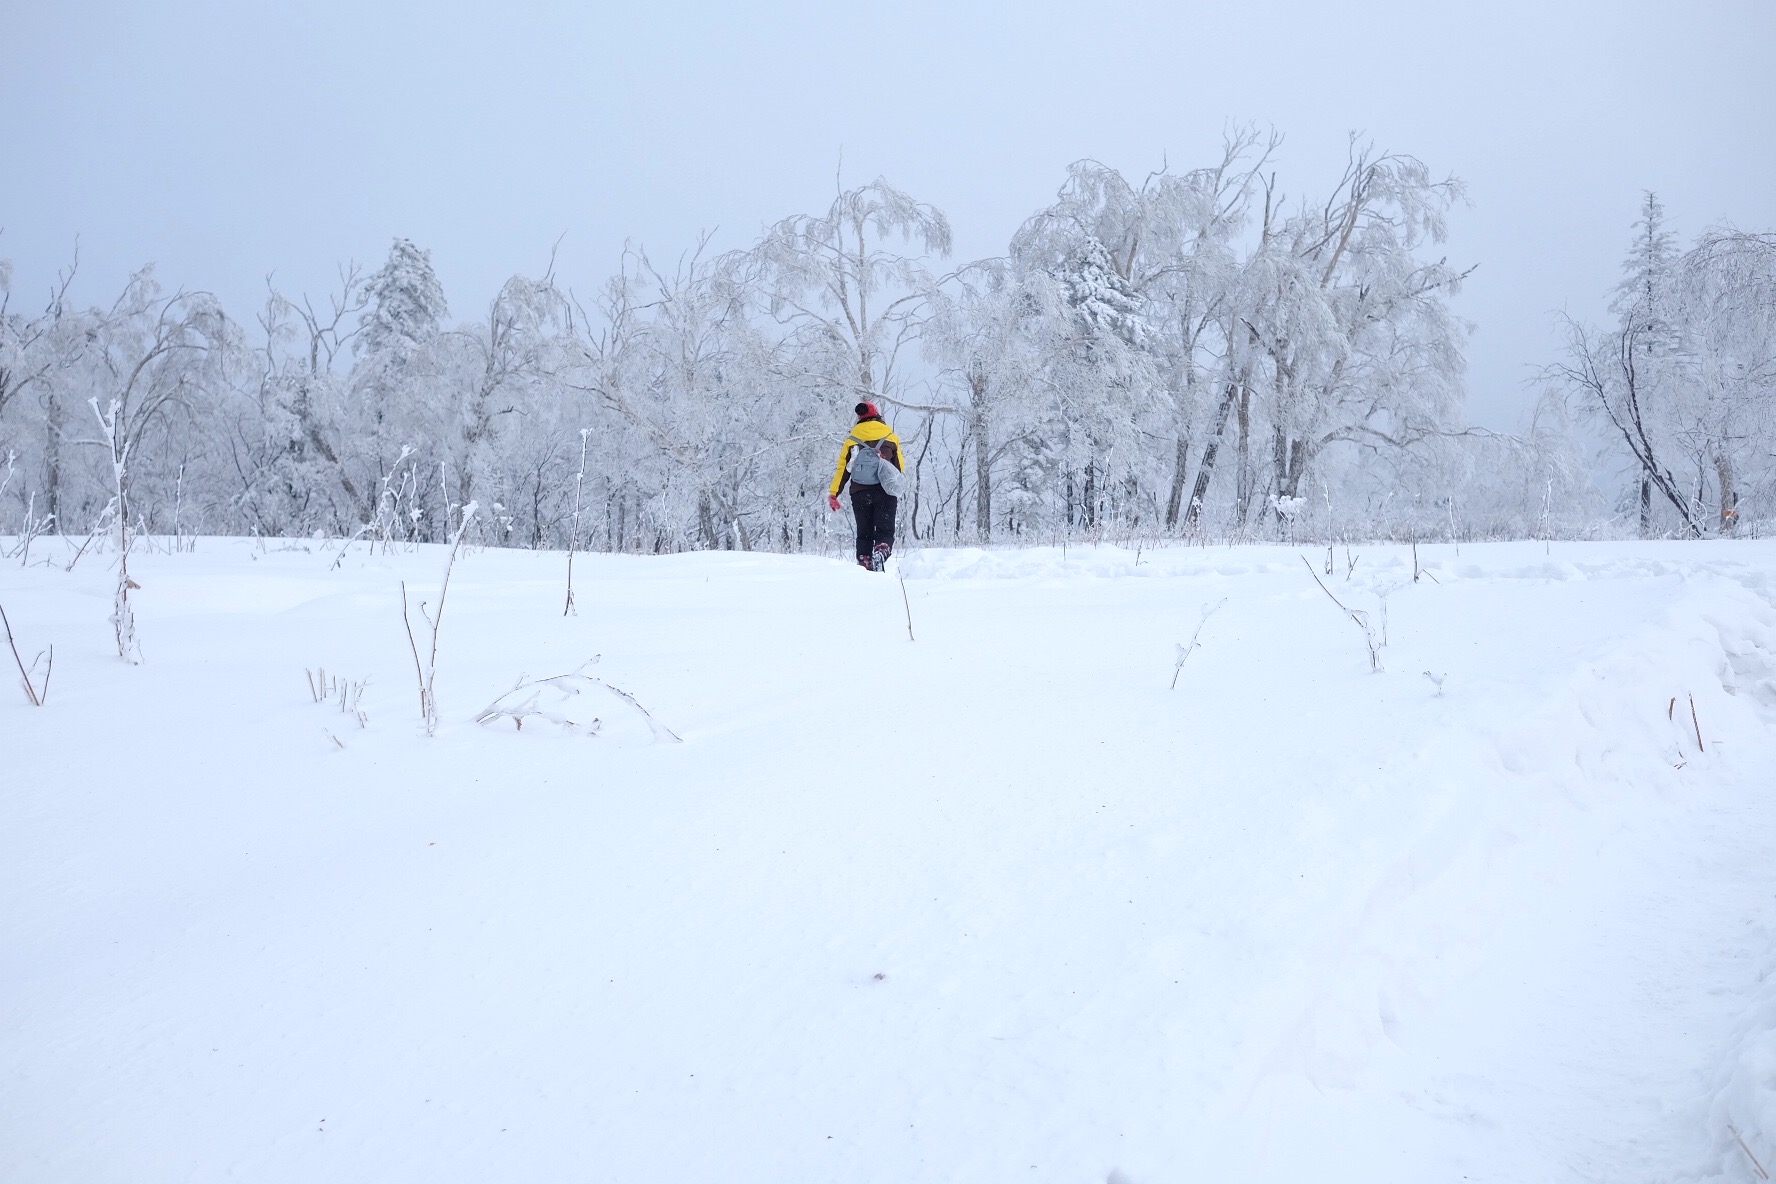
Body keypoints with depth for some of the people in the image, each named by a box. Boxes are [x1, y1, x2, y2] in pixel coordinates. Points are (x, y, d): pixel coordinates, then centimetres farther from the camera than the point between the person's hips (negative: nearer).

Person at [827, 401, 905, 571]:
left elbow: (843, 468, 3)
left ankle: (864, 562, 0)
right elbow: (901, 467, 12)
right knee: (885, 532, -2)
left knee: (864, 533, 10)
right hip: (885, 493, -1)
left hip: (860, 493, 1)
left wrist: (833, 494, 6)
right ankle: (880, 554, -30)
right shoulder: (891, 436, 5)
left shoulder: (852, 438, 6)